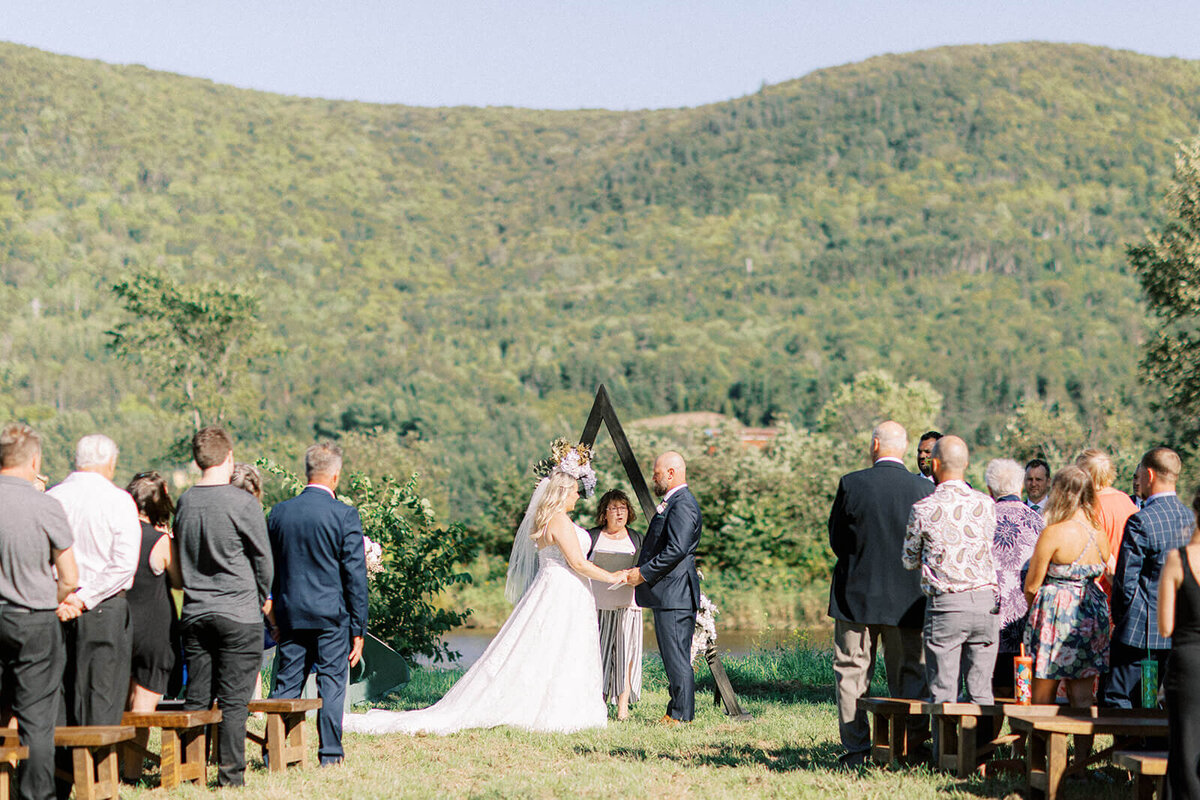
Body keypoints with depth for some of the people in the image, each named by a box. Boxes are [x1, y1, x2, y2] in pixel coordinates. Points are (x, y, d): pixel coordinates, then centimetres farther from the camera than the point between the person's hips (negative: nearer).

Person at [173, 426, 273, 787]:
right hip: (239, 615, -5)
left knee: (196, 699, 9)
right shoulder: (243, 503, -11)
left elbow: (180, 558, 13)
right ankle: (231, 773, 0)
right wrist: (259, 599, 15)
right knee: (234, 700, -1)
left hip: (194, 614, 5)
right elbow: (264, 560, -2)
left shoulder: (184, 502, 4)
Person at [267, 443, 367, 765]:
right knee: (332, 682, 3)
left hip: (291, 614, 4)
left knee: (287, 683, 9)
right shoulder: (345, 515, -9)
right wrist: (358, 628, -2)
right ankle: (330, 752, 4)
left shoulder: (279, 512, 4)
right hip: (332, 616, -4)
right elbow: (355, 576, -8)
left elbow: (269, 570, 9)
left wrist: (277, 620, 17)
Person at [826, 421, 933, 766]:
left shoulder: (852, 484, -9)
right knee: (909, 675, 10)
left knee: (852, 671, 7)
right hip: (908, 596, 1)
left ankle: (856, 749, 5)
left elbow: (836, 539, -1)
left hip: (857, 594, -1)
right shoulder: (924, 489, -6)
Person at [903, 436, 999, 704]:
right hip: (987, 602, 3)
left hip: (946, 605, -3)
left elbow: (909, 561, 7)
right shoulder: (987, 504, 3)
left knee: (943, 695, 1)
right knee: (981, 693, 7)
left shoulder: (923, 509, -5)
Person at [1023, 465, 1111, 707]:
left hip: (1056, 615, -6)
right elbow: (1098, 576, 12)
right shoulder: (1099, 536, 2)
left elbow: (1032, 585, -9)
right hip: (1091, 616, 6)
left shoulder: (1053, 533, -15)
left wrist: (1031, 607, 10)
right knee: (1082, 696, 9)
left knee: (1043, 700, 4)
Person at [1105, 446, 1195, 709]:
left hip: (1141, 628, -7)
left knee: (1117, 701, -2)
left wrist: (1118, 617, 2)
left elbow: (1126, 581, -13)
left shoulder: (1141, 521, -16)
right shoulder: (1190, 518, 6)